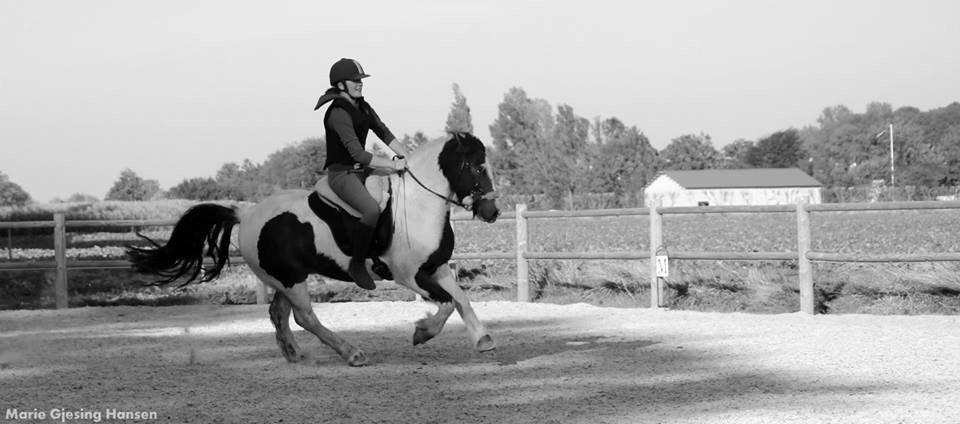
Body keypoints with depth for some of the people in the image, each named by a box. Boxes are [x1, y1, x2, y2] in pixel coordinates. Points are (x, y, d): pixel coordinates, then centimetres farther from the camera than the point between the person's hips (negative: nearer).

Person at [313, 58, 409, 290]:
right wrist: (392, 165, -21)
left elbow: (384, 133, 10)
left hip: (361, 171, 10)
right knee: (373, 209, -32)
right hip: (341, 173, -10)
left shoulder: (362, 107, 10)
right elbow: (358, 154, -24)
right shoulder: (338, 113, -19)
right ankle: (357, 264, -19)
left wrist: (405, 156, -5)